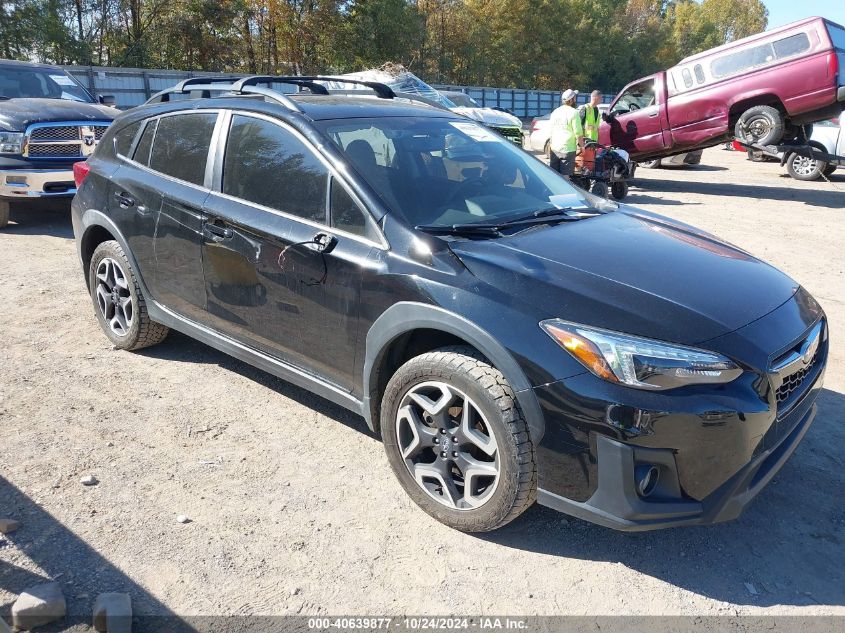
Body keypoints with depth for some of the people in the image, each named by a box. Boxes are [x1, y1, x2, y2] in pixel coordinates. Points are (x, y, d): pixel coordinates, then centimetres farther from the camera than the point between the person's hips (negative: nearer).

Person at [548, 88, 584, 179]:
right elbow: (578, 133, -12)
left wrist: (550, 146, 23)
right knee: (565, 176, -2)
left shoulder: (555, 112, 10)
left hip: (554, 148, 6)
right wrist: (582, 145, 0)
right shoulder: (573, 112, -9)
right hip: (568, 149, -6)